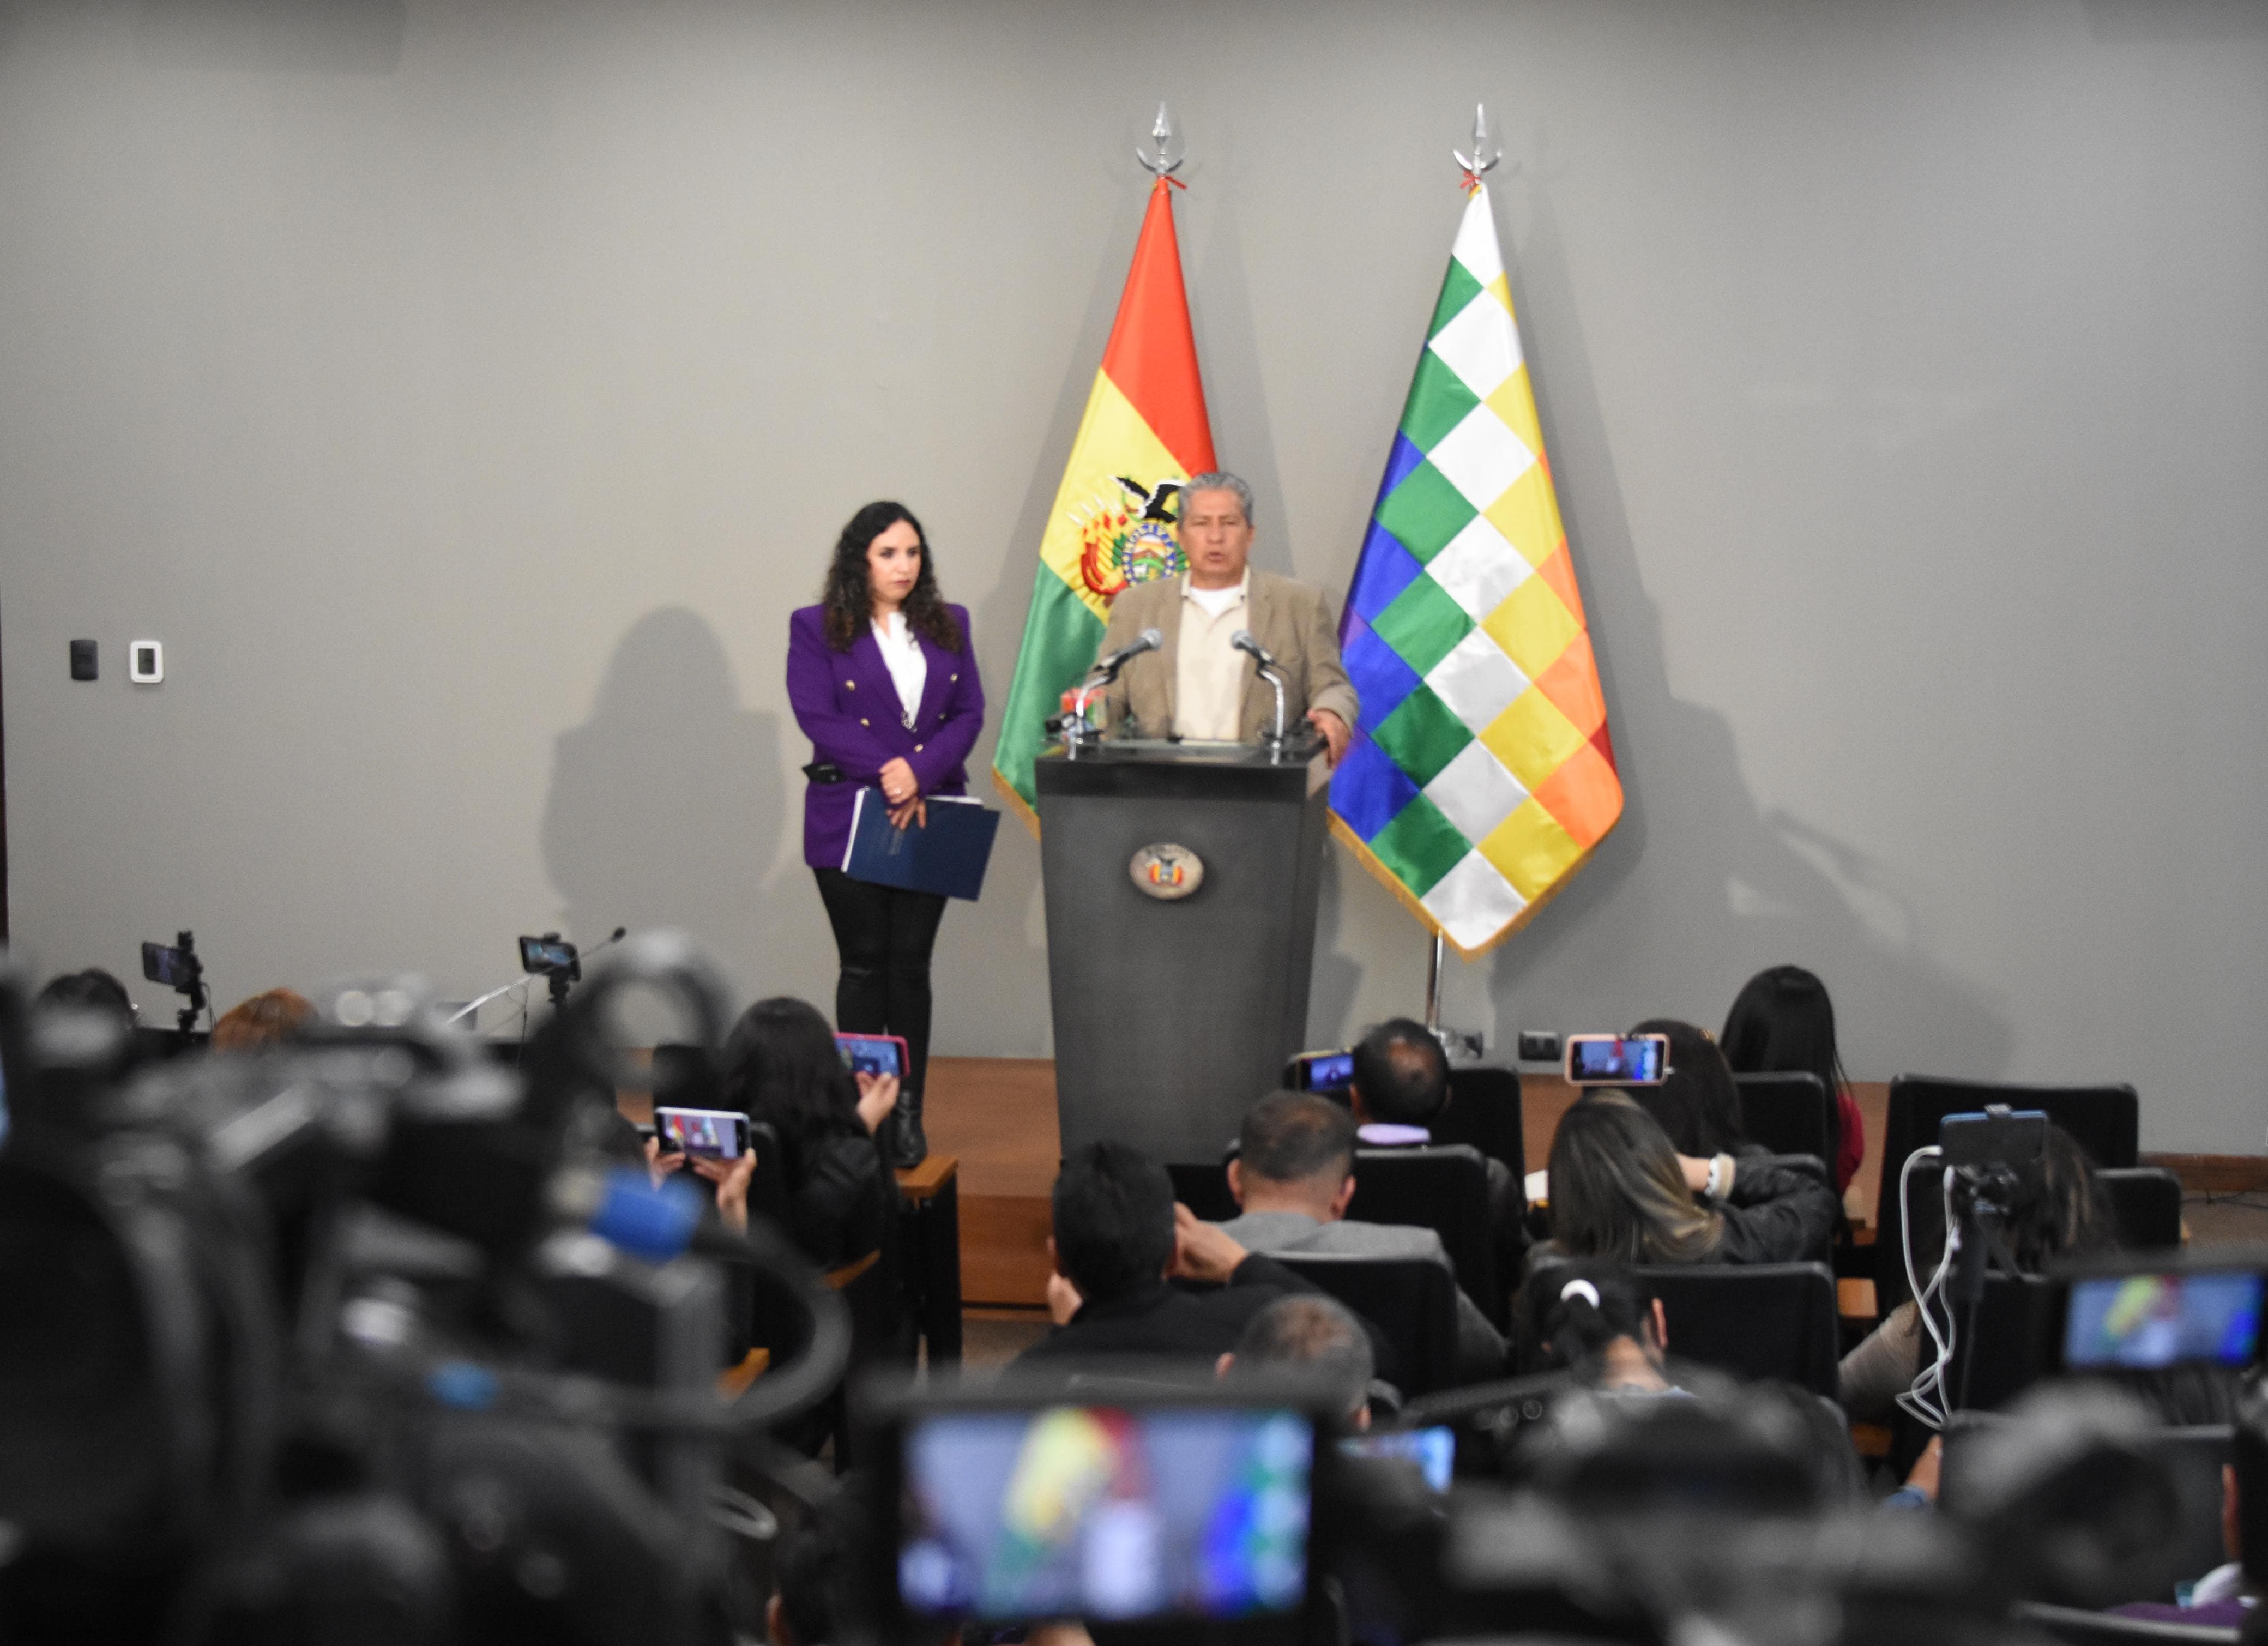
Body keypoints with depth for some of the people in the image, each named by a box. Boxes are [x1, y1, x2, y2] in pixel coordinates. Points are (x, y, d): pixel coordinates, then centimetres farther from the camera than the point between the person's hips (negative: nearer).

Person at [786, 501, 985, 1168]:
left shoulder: (949, 626, 11)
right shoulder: (816, 630, 1)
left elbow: (969, 713, 3)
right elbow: (817, 717, -9)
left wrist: (921, 772, -13)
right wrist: (889, 773, -18)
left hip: (929, 817, 2)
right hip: (848, 817, -2)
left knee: (910, 964, 2)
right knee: (864, 964, 2)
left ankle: (908, 1115, 4)